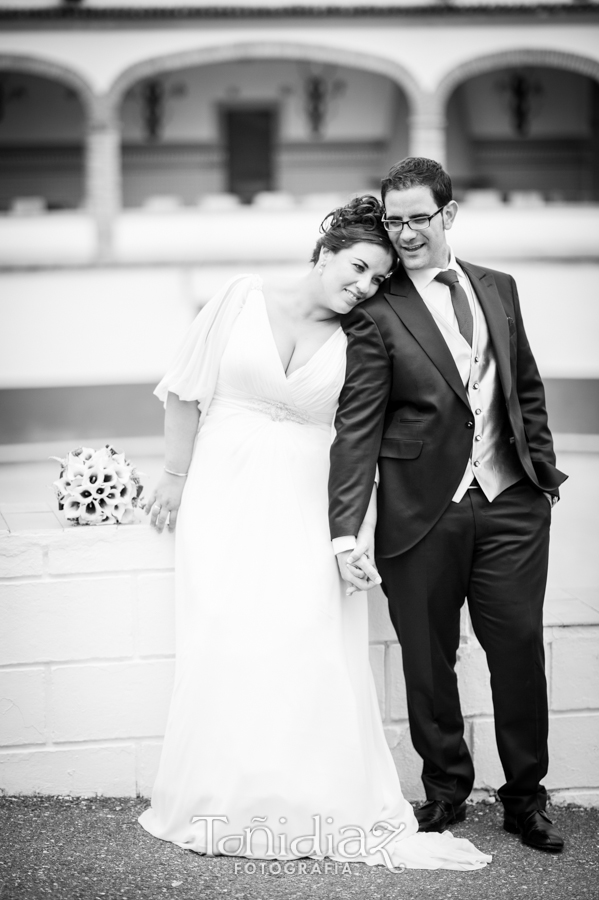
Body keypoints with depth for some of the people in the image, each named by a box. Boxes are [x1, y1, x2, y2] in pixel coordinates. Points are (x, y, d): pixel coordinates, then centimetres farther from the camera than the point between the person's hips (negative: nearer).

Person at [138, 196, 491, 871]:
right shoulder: (242, 299, 0)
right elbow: (187, 390, 6)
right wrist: (175, 475, 7)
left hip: (304, 512, 1)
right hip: (226, 501, 0)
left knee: (311, 652, -5)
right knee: (226, 645, 0)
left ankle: (321, 806, 8)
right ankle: (223, 805, 14)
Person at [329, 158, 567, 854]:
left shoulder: (499, 289, 12)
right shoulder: (375, 313, -4)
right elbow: (357, 425, -9)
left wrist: (543, 467, 11)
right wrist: (345, 527, -16)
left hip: (510, 504, 3)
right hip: (422, 511, -3)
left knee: (519, 647, 5)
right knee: (428, 659, 8)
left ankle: (525, 799, 21)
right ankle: (445, 790, 27)